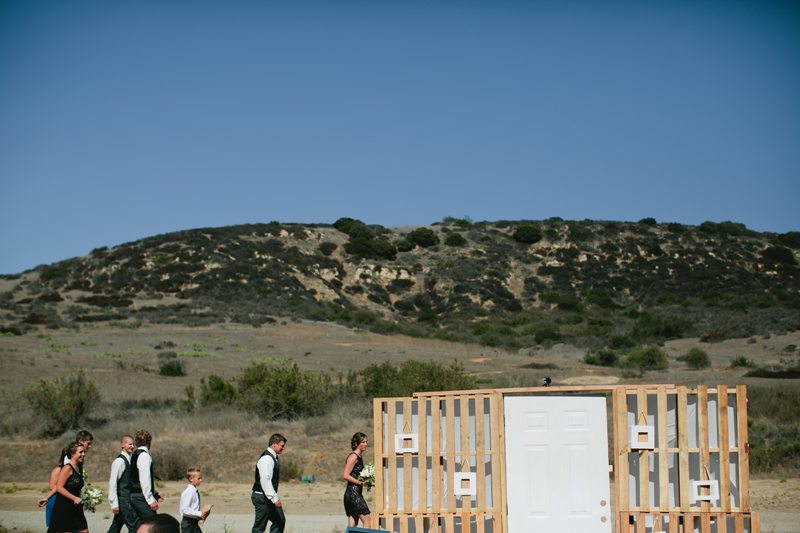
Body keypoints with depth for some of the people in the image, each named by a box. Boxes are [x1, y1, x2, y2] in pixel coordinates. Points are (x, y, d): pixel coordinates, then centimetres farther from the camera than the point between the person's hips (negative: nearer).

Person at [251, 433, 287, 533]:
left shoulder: (273, 458, 14)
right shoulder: (266, 459, -19)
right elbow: (265, 480, -26)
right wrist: (274, 498, -27)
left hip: (270, 497, 10)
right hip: (263, 498, -10)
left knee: (280, 521, 8)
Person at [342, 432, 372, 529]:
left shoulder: (359, 457, 18)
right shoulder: (353, 457, -10)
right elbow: (345, 476, -16)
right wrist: (360, 482, -19)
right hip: (353, 493, -9)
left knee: (352, 525, 6)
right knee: (367, 520, -9)